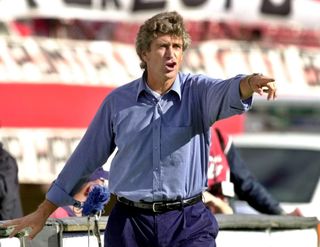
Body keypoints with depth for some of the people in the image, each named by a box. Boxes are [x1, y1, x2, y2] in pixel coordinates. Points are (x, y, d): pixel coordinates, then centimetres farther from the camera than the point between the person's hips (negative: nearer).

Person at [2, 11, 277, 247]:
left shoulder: (197, 91, 0)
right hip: (130, 223, 2)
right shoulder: (118, 101, 6)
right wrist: (43, 212, 16)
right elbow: (87, 157, 13)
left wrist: (250, 83, -49)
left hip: (188, 223, -2)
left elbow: (227, 93, -23)